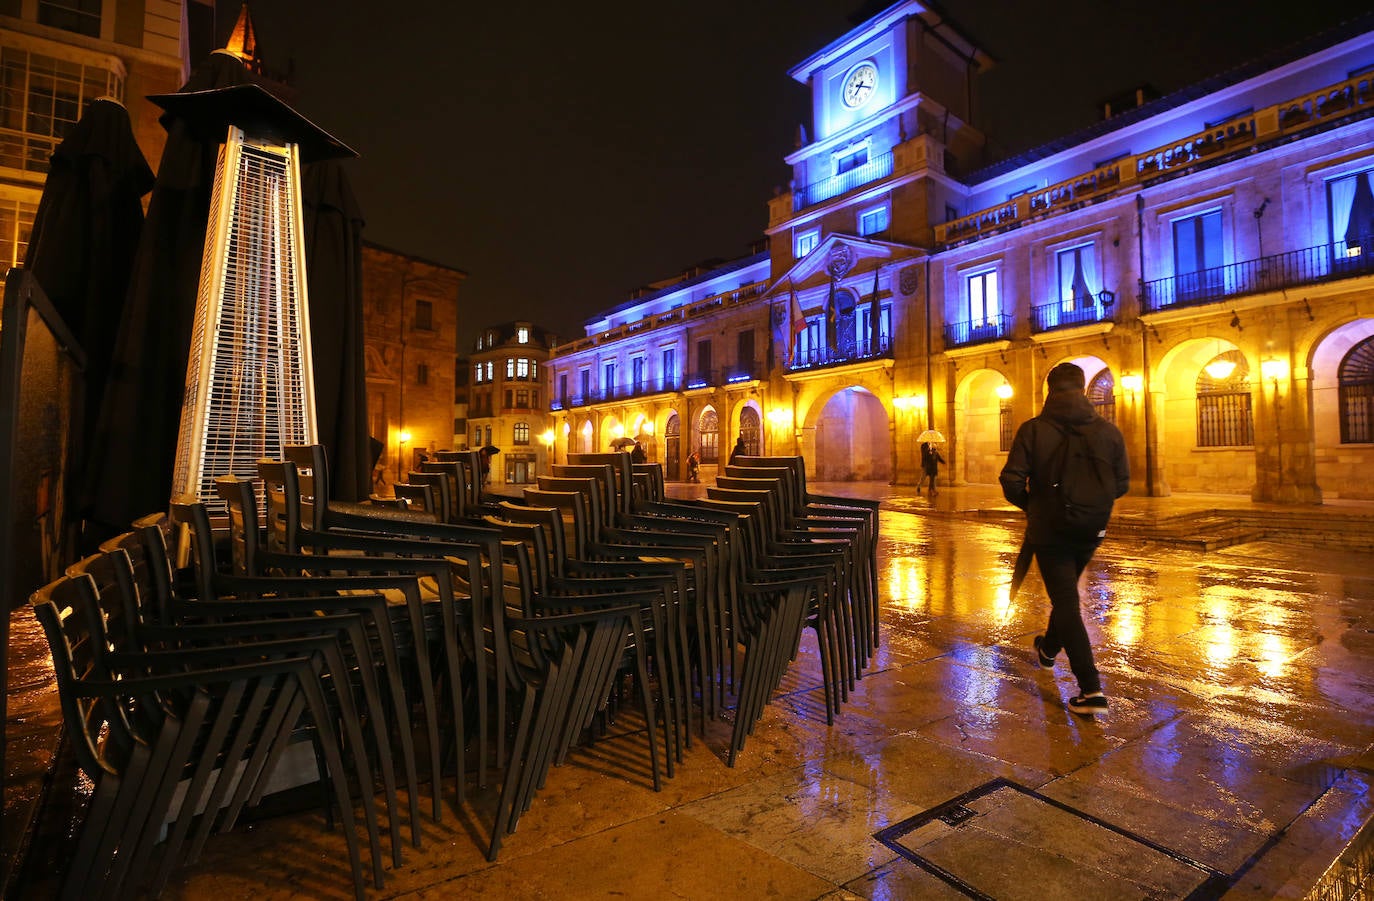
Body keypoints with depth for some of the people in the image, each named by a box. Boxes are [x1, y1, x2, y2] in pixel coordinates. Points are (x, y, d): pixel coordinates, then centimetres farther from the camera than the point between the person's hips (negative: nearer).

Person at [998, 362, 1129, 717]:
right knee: (1066, 594, 25)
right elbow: (1122, 484, 2)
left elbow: (1011, 481, -16)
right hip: (1091, 532, 5)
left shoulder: (1033, 430, -13)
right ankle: (1048, 650, 47)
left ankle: (1091, 689, -4)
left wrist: (1030, 505, 4)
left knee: (1065, 602, 2)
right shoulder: (1109, 431, -3)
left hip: (1049, 530, -4)